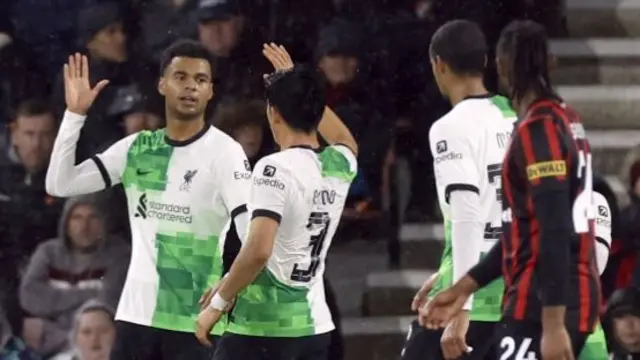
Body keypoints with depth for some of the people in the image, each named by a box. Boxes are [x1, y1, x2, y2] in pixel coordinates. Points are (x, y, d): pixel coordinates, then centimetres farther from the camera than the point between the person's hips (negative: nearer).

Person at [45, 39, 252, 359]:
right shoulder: (137, 148, 8)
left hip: (195, 320, -5)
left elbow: (253, 229, -17)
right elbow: (60, 184, 7)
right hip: (136, 313, 5)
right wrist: (75, 114, -2)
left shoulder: (224, 151, -7)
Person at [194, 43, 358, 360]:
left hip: (261, 327, -7)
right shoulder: (339, 165, 8)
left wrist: (219, 302, -11)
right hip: (314, 328, 7)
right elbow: (345, 140, 36)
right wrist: (301, 88, 40)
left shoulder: (276, 169, -14)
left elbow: (258, 250, -23)